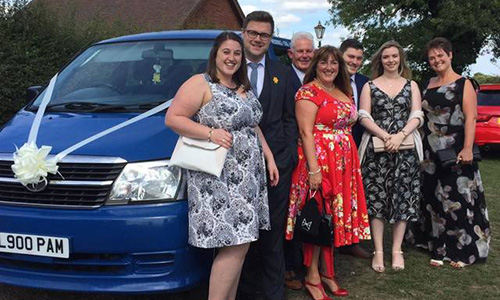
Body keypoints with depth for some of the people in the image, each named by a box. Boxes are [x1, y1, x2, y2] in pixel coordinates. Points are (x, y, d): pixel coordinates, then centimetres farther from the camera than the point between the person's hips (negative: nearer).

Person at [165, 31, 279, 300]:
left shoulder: (244, 88, 17)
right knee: (235, 245, -11)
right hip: (217, 179, -8)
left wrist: (269, 158, 16)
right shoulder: (200, 84, -6)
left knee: (237, 244, 8)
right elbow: (172, 118, -12)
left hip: (247, 177, 8)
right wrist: (210, 133, -21)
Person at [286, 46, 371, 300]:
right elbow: (305, 132, -15)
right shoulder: (308, 91, -8)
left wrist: (352, 163, 10)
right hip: (319, 160, -7)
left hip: (344, 163, 8)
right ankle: (312, 277, 8)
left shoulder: (344, 93, 16)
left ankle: (327, 272, 21)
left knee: (335, 216, 10)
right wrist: (313, 168, -22)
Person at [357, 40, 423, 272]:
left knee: (402, 199, 2)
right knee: (376, 199, -2)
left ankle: (397, 251, 12)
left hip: (405, 149, 1)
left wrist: (400, 135, -16)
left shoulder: (411, 85, 12)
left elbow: (416, 116, 2)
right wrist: (385, 136, -16)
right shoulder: (369, 86, 8)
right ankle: (378, 251, 6)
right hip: (376, 149, -1)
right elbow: (364, 117, -1)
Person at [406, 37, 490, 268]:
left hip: (455, 152, -5)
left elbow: (470, 118, -10)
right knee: (435, 199, 7)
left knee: (458, 198, -2)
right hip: (431, 152, 5)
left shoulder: (464, 84, -2)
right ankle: (439, 248, 17)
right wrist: (421, 148, 8)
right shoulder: (429, 85, 14)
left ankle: (462, 250, 9)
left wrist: (467, 148, -22)